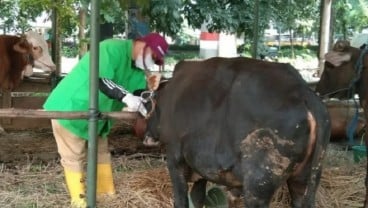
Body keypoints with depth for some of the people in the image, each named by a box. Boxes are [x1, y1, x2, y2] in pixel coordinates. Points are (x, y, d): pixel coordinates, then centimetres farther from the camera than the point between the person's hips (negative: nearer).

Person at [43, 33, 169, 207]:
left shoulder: (137, 67, 5)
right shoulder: (112, 49, -24)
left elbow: (141, 95, 4)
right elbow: (100, 79, -37)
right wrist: (126, 96, -43)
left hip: (96, 113, 10)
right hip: (70, 107, -10)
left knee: (101, 151, 15)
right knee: (74, 156, 0)